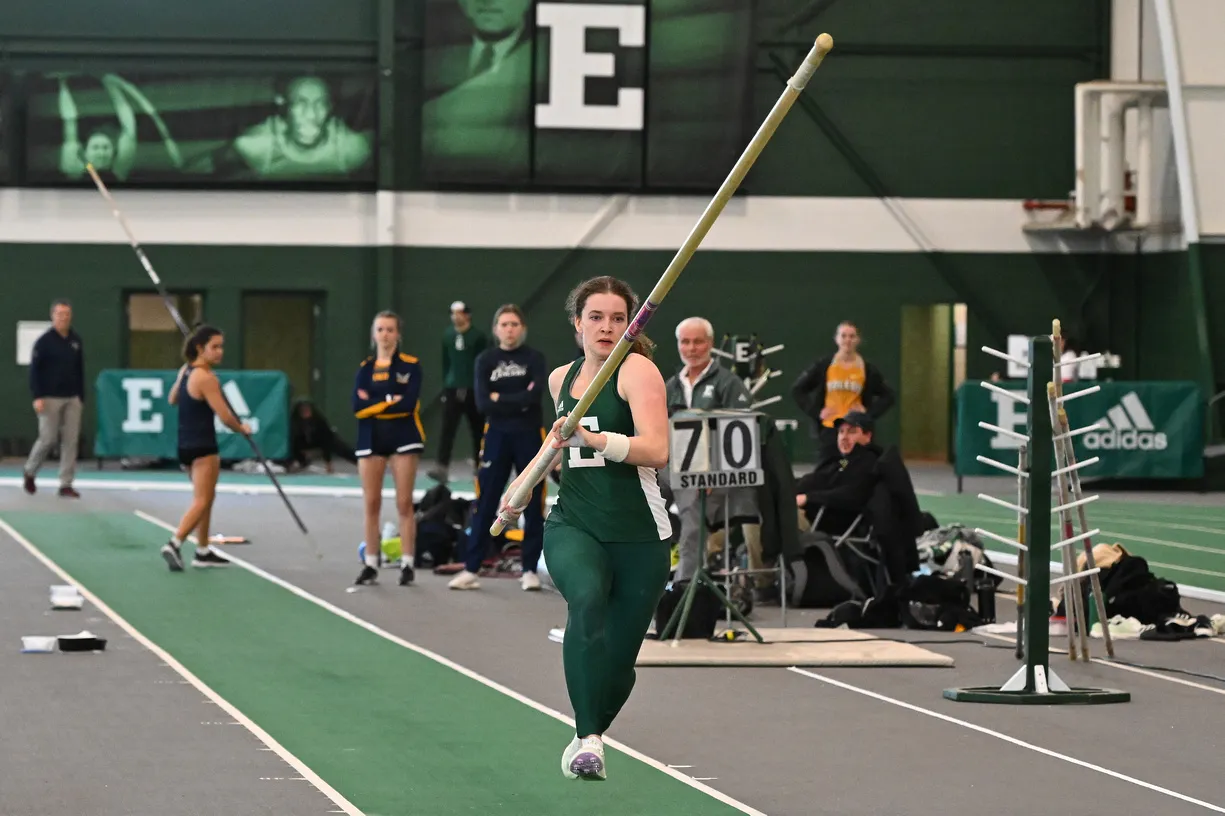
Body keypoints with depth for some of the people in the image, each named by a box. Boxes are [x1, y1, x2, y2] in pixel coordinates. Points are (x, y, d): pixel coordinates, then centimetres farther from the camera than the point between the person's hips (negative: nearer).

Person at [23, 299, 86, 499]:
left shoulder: (76, 341, 9)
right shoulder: (44, 341, -5)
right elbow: (34, 370, -6)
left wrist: (81, 397, 12)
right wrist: (37, 397, -14)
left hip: (72, 399, 4)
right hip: (50, 399, -4)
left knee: (71, 441, -2)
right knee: (48, 439, -4)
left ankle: (66, 484, 2)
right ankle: (30, 472, 21)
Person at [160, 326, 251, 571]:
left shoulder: (185, 371, 8)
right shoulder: (206, 378, -19)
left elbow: (172, 399, 25)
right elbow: (225, 416, -19)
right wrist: (242, 428, -2)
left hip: (185, 444, 9)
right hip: (203, 447, -9)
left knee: (206, 497, 20)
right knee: (202, 501, -9)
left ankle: (203, 551, 24)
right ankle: (175, 543, -23)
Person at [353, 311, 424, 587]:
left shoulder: (410, 365, -1)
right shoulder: (365, 368, 8)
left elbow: (409, 403, -14)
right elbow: (358, 407, -5)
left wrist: (375, 404, -10)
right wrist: (391, 401, -10)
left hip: (403, 438, -3)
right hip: (371, 439, 3)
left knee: (404, 503, -4)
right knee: (372, 503, 3)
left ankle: (407, 564, -1)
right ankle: (371, 565, 8)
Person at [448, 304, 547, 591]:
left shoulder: (534, 359, -1)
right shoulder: (486, 361, 4)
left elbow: (535, 395, -16)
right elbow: (483, 403, -8)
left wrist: (500, 398, -10)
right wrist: (519, 402, -13)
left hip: (529, 437, -1)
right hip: (497, 437, 1)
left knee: (533, 506, 2)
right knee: (485, 505, 1)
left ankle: (530, 570, 10)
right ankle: (471, 569, 4)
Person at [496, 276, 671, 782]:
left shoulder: (637, 369, -7)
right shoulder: (562, 378, 11)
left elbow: (656, 450, -22)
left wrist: (591, 437, -32)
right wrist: (523, 483, 28)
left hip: (638, 535, -2)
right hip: (572, 525, 3)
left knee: (619, 660, 5)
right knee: (587, 599, -31)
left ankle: (590, 734, 36)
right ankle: (588, 740, -33)